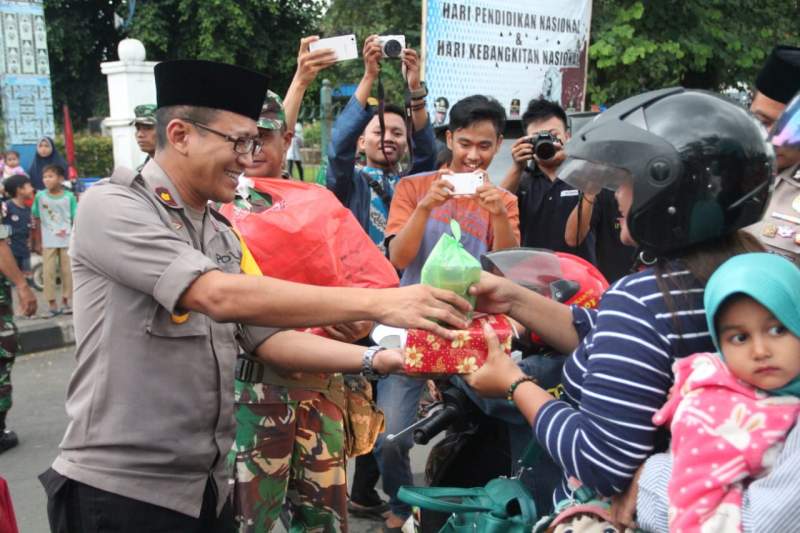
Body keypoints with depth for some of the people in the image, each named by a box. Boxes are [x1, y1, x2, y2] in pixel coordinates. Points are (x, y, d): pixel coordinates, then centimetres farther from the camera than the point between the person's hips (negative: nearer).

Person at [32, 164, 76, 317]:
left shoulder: (69, 196, -5)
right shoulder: (40, 196, -2)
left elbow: (76, 219, 0)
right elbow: (37, 221, 4)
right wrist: (38, 242, 4)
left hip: (67, 241, 0)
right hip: (48, 242, 1)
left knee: (67, 271, 6)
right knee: (48, 272, 1)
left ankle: (65, 301, 18)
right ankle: (52, 304, 9)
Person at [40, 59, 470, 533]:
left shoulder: (221, 233, 10)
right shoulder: (112, 206, -14)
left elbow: (266, 337, 6)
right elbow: (221, 296, -27)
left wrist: (377, 360, -7)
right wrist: (377, 303, -28)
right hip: (120, 490, -7)